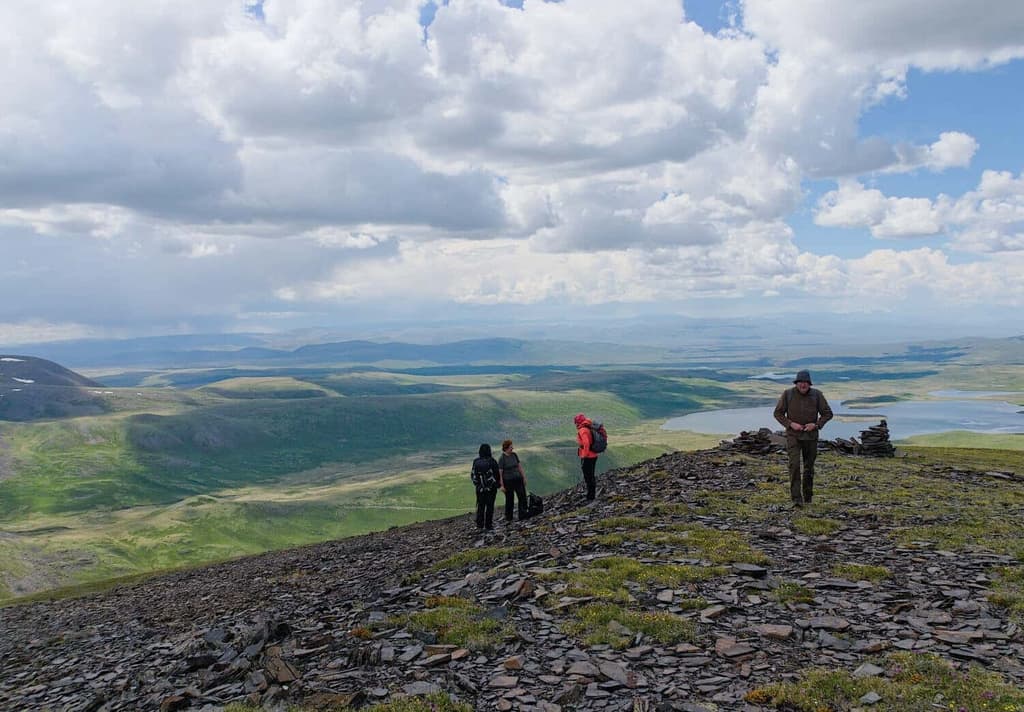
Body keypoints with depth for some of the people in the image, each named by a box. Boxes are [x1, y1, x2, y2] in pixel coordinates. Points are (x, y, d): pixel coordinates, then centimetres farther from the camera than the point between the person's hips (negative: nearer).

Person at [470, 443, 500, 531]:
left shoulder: (476, 462, -6)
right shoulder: (492, 461, -13)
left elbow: (472, 475, 0)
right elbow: (497, 474, -8)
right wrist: (497, 484, 10)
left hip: (480, 488, 2)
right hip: (491, 488, -2)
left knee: (480, 507, 11)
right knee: (490, 507, 5)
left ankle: (479, 526, 10)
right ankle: (488, 526, 6)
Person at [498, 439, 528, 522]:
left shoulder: (514, 455, 3)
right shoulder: (501, 459, -13)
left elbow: (519, 466, 11)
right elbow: (499, 473, -12)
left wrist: (524, 477, 9)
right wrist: (502, 485, -13)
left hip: (518, 479, 5)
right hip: (508, 481, -5)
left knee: (523, 496, -4)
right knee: (509, 500, 6)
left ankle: (522, 515, 0)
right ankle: (508, 517, 22)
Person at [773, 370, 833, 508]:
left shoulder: (816, 394, -7)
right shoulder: (787, 394, -9)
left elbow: (827, 413, 0)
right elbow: (778, 413, -2)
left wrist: (816, 424, -15)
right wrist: (790, 424, -17)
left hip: (810, 436, 2)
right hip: (793, 436, -1)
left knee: (809, 467, 13)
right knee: (794, 465, -16)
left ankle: (807, 496, 32)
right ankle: (797, 499, -16)